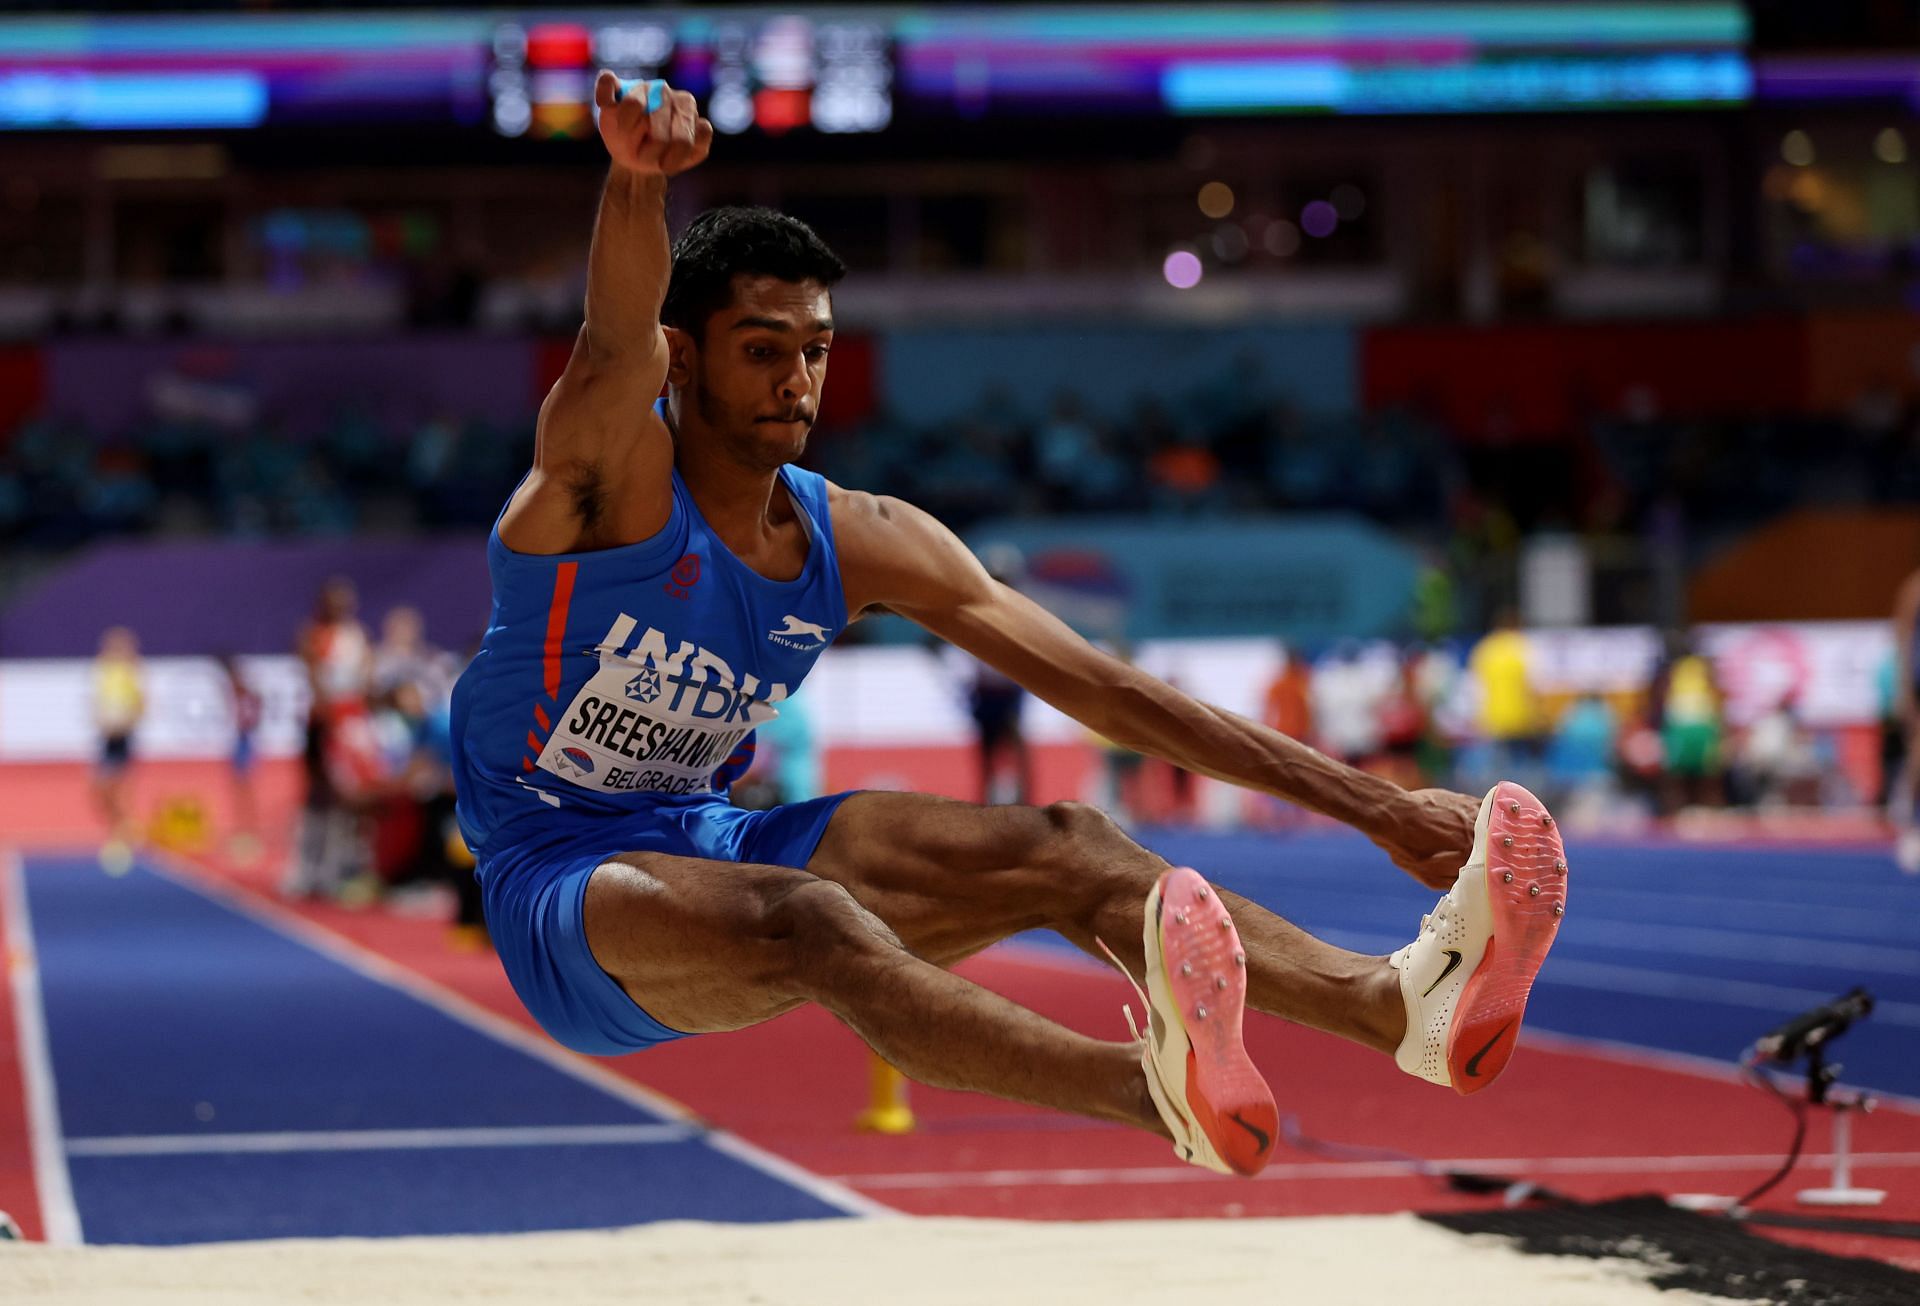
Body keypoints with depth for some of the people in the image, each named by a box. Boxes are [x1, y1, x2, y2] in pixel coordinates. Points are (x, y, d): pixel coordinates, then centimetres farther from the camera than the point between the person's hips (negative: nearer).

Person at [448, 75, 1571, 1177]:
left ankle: (1399, 1003, -37)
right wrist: (639, 178, -63)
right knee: (806, 919, -38)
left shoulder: (863, 545, 0)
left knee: (1064, 849, -14)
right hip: (562, 879, -6)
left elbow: (1104, 687, -1)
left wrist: (1369, 804, -6)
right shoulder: (611, 474, -14)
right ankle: (1154, 1084, -65)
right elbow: (617, 342, -39)